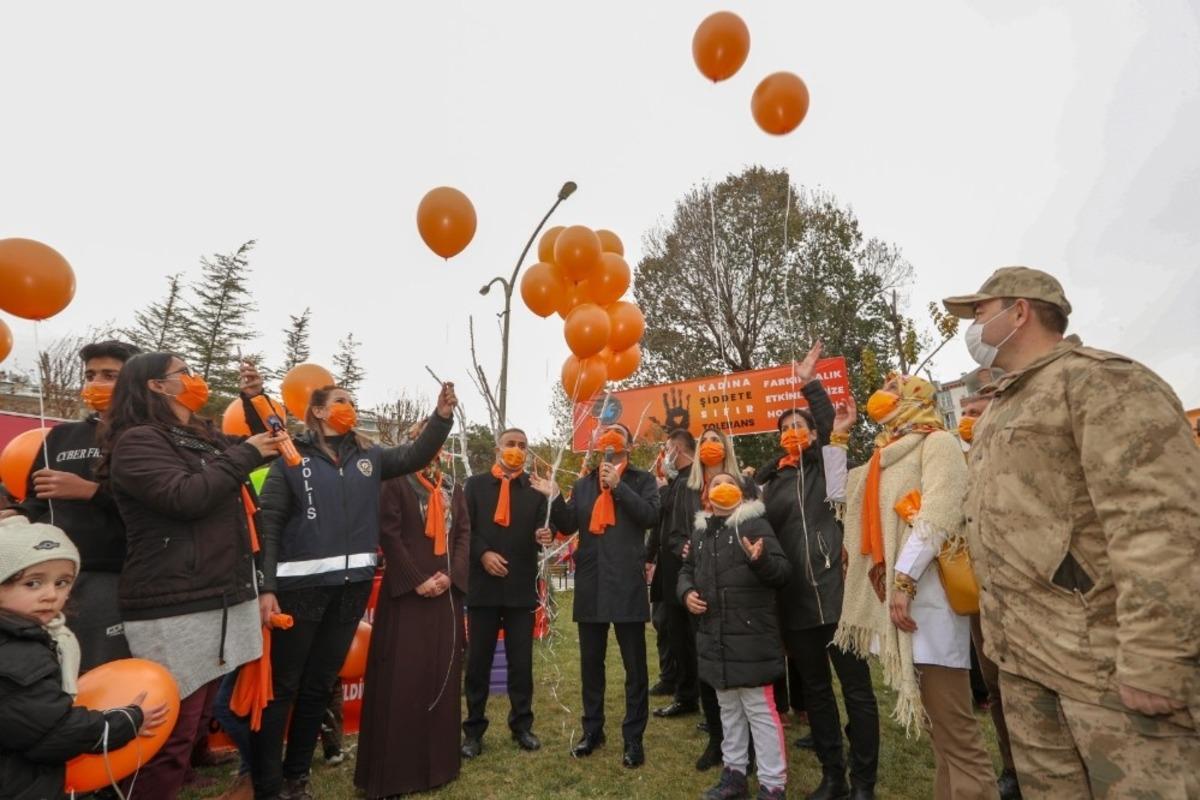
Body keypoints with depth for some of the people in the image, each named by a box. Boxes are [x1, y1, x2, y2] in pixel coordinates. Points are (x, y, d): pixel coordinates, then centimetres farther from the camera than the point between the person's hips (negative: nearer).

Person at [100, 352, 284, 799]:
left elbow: (262, 446, 30)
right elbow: (186, 496, -22)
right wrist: (243, 455, -11)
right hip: (173, 610, -8)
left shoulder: (206, 439, 17)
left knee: (195, 723, 17)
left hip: (223, 600, 8)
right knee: (172, 732, -4)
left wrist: (254, 400, 16)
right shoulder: (137, 442, -8)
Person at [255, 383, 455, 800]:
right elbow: (268, 524, -6)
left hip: (353, 584, 4)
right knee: (281, 686, 5)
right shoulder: (292, 456, -3)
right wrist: (265, 586, -12)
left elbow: (415, 455, 2)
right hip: (301, 584, -4)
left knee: (319, 685, 15)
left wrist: (442, 415, -15)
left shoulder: (369, 456, 9)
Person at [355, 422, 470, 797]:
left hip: (447, 589, 4)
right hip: (406, 589, -4)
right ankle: (396, 768, 9)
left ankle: (438, 759, 22)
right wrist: (417, 581, -13)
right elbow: (389, 534, -8)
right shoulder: (397, 483, 0)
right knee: (402, 676, -3)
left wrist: (451, 574, -7)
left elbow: (464, 533, 8)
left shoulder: (454, 487, 13)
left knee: (443, 672, 9)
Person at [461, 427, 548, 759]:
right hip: (483, 585, 0)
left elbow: (540, 532, 3)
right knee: (478, 660, 9)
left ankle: (522, 725, 26)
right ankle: (474, 729, 23)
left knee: (521, 661, 9)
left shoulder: (536, 490, 7)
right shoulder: (475, 484, 5)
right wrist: (483, 554, -14)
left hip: (521, 587, 1)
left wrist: (543, 538, -20)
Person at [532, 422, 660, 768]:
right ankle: (592, 729, 32)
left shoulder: (642, 480, 3)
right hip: (590, 584, 4)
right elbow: (568, 525, 4)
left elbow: (650, 515, -13)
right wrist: (555, 498, -12)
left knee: (634, 665, 5)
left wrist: (618, 486, -18)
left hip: (627, 584, -3)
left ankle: (633, 738, 19)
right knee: (591, 662, 15)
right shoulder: (583, 484, 13)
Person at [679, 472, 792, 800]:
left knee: (760, 710, 3)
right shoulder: (700, 531, 10)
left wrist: (760, 560, -34)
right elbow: (687, 569, 21)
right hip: (715, 637, 6)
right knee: (728, 708, 20)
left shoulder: (755, 524, -8)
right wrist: (687, 592, 2)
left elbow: (783, 571, -14)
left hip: (750, 636, -6)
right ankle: (734, 772, 35)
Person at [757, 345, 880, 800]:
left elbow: (832, 425, -15)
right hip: (795, 600, 4)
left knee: (856, 688, 5)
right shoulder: (771, 480, 12)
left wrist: (809, 384, -16)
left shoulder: (827, 463, 2)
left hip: (835, 593, -4)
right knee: (815, 690, 15)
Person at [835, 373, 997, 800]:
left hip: (926, 597, -9)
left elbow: (938, 515, -17)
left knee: (954, 730, -5)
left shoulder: (937, 442, -3)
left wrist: (904, 579, -23)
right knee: (937, 723, 17)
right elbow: (837, 489, 27)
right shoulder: (889, 458, 21)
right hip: (895, 597, 9)